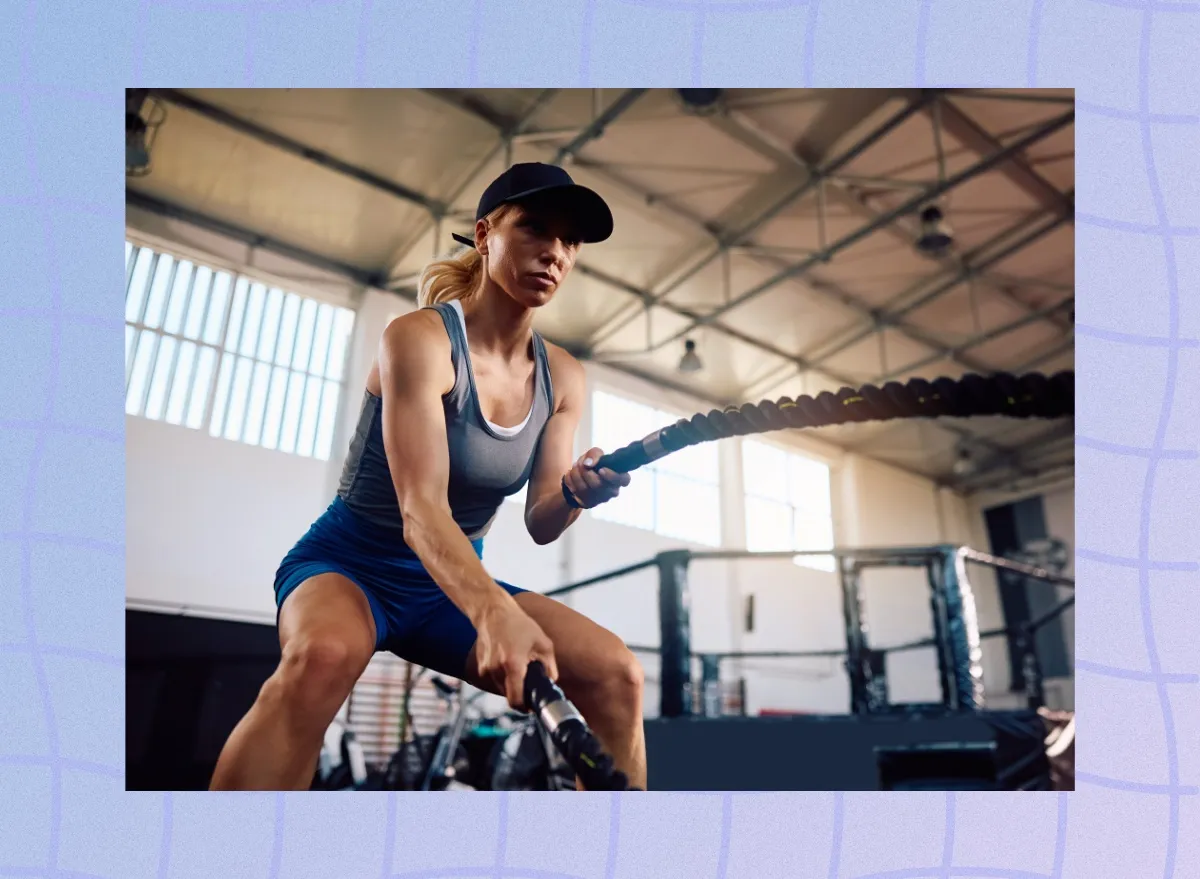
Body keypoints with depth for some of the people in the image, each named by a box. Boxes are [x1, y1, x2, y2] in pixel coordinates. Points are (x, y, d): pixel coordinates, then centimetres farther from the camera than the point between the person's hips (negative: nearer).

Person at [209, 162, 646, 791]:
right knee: (323, 655, -40)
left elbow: (540, 523, -1)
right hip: (351, 563, -4)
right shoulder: (420, 338, -19)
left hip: (456, 584, 5)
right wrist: (494, 612, -47)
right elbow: (420, 510, -30)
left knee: (616, 673, -17)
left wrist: (575, 493, -25)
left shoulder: (563, 378, -1)